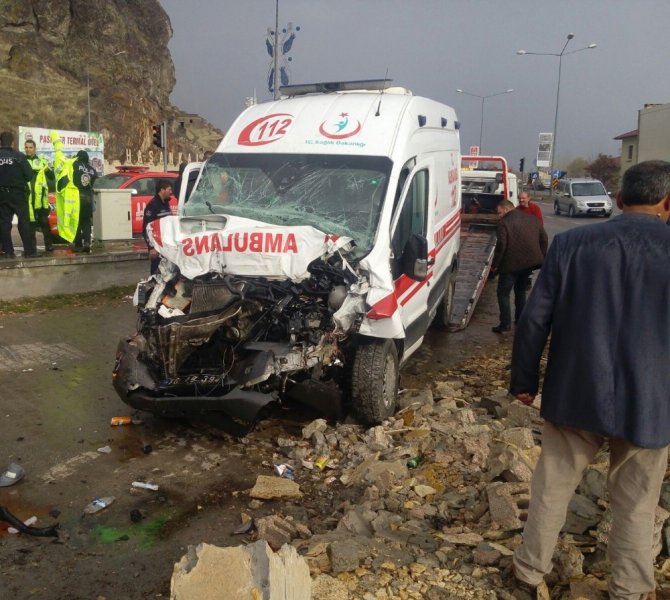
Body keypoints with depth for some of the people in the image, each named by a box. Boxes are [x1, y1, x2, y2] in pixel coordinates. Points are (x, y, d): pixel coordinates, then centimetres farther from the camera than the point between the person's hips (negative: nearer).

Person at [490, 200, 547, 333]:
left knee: (503, 293, 3)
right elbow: (544, 239, 12)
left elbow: (501, 245, -18)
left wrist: (494, 264, -9)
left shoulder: (504, 222, -10)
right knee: (520, 290, 25)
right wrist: (542, 257, 19)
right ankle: (520, 319, 29)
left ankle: (505, 323, -3)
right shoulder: (532, 219, 12)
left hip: (511, 263, -7)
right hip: (530, 262, 7)